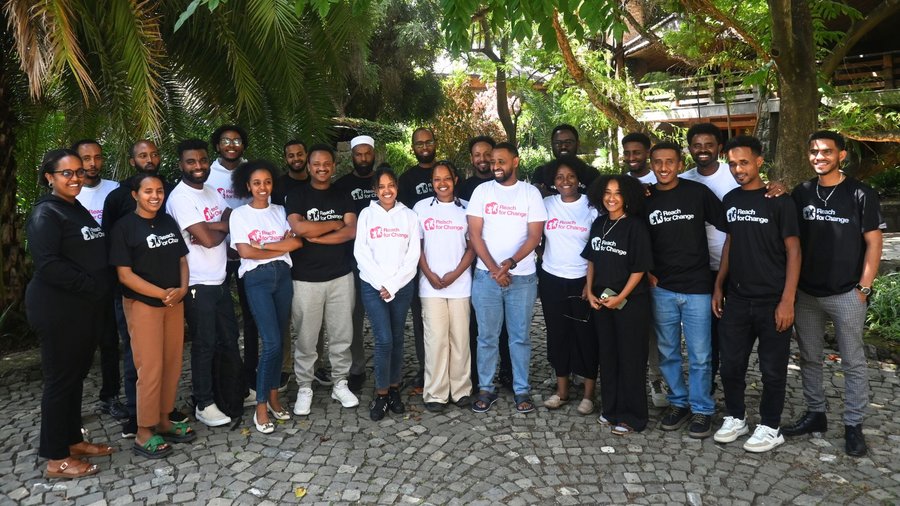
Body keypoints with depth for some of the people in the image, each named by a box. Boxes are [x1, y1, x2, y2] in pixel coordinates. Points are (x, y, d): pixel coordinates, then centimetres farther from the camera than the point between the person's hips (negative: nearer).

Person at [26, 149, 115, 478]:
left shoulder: (78, 210, 16)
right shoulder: (46, 213, -11)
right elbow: (48, 264, -22)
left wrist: (100, 292, 8)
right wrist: (91, 286, -19)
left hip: (86, 308, 8)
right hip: (58, 310, -8)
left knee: (77, 375, 15)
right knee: (61, 378, -1)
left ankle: (72, 440, 28)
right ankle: (56, 459, 10)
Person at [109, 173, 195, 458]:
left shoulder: (168, 222, 10)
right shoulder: (125, 227, -7)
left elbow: (181, 260, 13)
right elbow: (125, 274, -11)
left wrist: (182, 289, -5)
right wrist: (162, 293, -16)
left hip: (174, 303, 6)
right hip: (143, 304, -6)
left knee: (172, 364, 9)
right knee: (150, 368, -5)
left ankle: (163, 421, 24)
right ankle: (144, 434, 8)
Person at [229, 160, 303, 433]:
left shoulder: (280, 211, 12)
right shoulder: (239, 215, 1)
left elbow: (296, 241, -2)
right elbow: (245, 251, -10)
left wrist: (262, 245, -10)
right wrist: (280, 248, -4)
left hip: (283, 275, 4)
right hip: (257, 279, -4)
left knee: (280, 340, 7)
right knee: (272, 342, -11)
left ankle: (273, 396, 22)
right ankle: (261, 406, 1)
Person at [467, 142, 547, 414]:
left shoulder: (531, 193, 2)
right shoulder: (482, 191, 3)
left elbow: (534, 236, -4)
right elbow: (474, 234, -2)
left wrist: (510, 263, -16)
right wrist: (494, 268, -10)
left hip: (522, 277, 0)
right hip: (486, 276, 1)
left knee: (520, 337, 8)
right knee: (487, 336, 7)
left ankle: (522, 390, 19)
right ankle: (486, 389, 19)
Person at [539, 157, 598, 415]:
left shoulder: (591, 207, -2)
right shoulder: (546, 204, 3)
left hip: (582, 280, -2)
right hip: (551, 280, 2)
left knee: (586, 335, 4)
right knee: (557, 334, 9)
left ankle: (589, 393, 16)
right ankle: (562, 390, 21)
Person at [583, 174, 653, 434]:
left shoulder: (635, 226, -10)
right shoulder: (598, 224, 8)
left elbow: (639, 268, -12)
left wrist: (620, 297, -15)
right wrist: (589, 291, 4)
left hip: (630, 302, -5)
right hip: (601, 301, 6)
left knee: (631, 358, 3)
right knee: (607, 355, 12)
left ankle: (631, 416, 14)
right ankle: (611, 409, 26)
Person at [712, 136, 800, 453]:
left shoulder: (778, 201, -8)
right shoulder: (730, 200, 7)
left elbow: (793, 251, -8)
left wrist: (787, 300, -14)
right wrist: (718, 286, 11)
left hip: (772, 301, -4)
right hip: (737, 299, 5)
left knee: (772, 368, 7)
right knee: (730, 364, 10)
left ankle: (770, 428, 23)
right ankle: (735, 418, 29)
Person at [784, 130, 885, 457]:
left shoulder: (861, 195, -5)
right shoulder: (801, 193, 5)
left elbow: (873, 243, -5)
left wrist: (864, 288, -9)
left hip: (846, 294, -4)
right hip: (805, 293, 4)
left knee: (853, 362, 6)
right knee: (809, 358, 13)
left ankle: (853, 426, 18)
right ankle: (815, 414, 28)